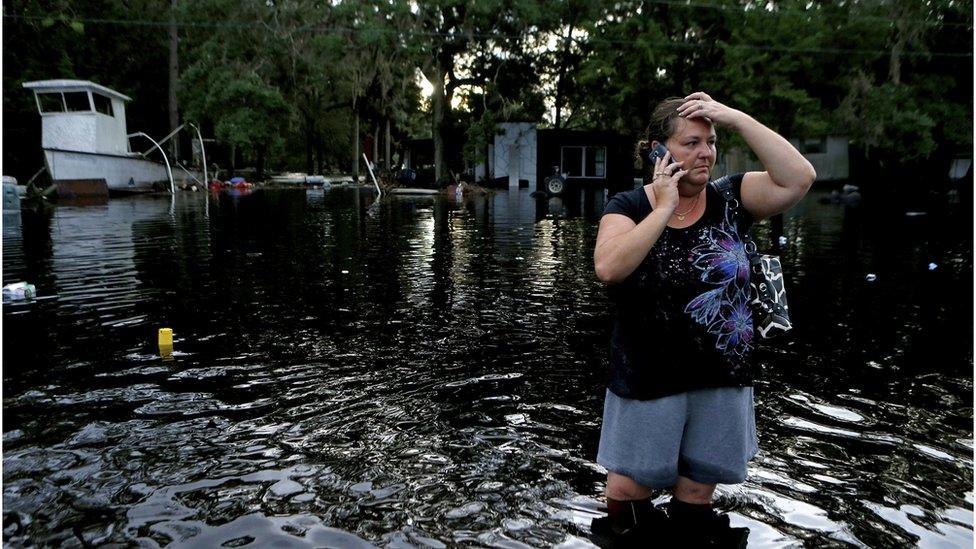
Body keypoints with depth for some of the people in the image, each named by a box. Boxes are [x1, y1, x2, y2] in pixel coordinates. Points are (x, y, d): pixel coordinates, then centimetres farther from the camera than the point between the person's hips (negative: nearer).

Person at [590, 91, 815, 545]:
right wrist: (664, 208, -18)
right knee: (629, 492, 9)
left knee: (697, 497, 16)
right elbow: (608, 268, -23)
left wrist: (735, 117, -14)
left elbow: (798, 178, -13)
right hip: (649, 380, -2)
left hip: (721, 380, 2)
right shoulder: (628, 206, -5)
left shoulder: (729, 198, 1)